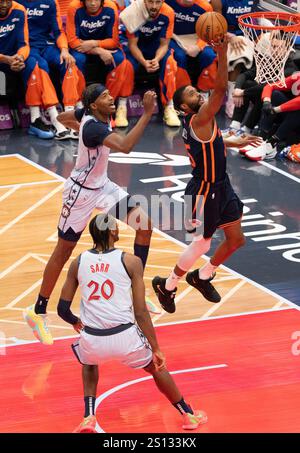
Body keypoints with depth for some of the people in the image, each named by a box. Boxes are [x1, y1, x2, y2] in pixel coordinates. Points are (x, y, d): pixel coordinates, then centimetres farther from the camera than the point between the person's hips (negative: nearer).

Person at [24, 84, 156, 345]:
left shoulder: (90, 114, -5)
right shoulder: (94, 127, -31)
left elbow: (62, 118, 14)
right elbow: (125, 146, -49)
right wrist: (147, 114, -49)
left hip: (102, 186, 8)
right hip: (81, 192, -8)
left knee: (144, 225, -1)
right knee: (64, 250, 2)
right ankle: (38, 312, 16)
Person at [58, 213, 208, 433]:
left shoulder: (78, 262, 6)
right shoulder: (130, 261, -1)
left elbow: (63, 309, 9)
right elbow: (141, 312, -4)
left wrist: (76, 322, 32)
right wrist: (156, 349, 3)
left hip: (92, 340, 2)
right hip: (124, 336, -2)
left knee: (89, 362, 38)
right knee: (156, 366, 28)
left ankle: (89, 418, 21)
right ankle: (189, 415, 38)